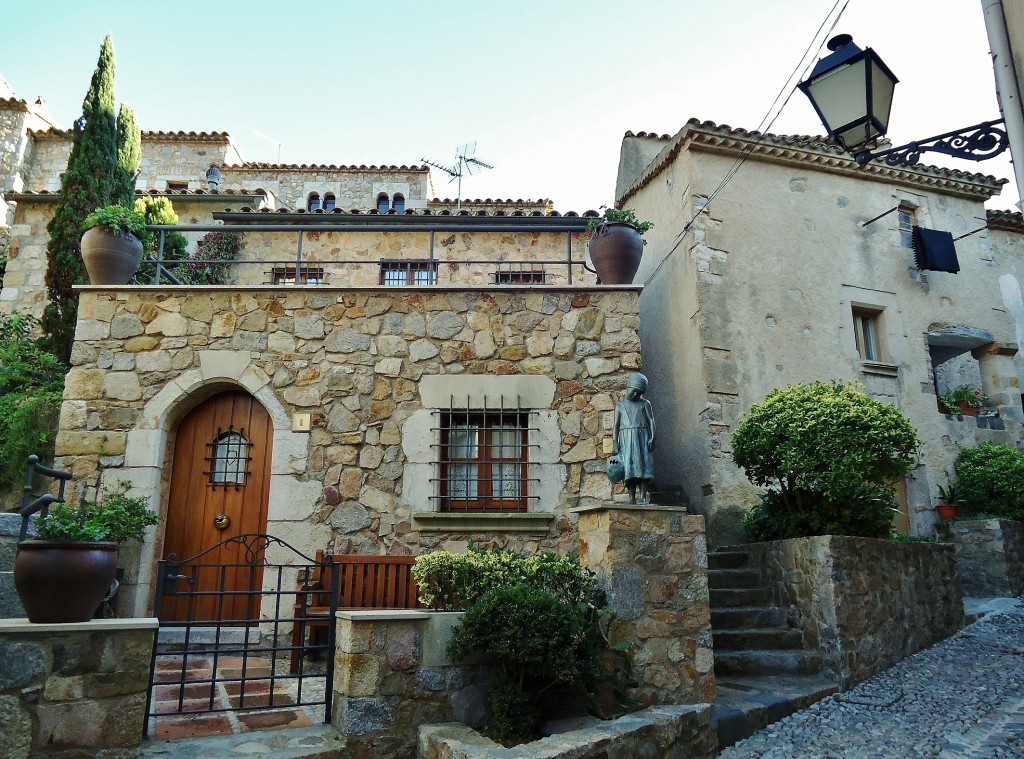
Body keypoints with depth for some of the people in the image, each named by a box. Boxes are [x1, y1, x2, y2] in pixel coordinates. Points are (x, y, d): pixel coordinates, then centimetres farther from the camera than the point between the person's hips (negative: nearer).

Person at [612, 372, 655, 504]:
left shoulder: (645, 404, 14)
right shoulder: (620, 406, 16)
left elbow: (651, 421, 6)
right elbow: (615, 425, 9)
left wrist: (652, 438, -8)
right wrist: (615, 443, -2)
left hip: (642, 437, -1)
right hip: (626, 439, 1)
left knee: (643, 465, -10)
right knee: (629, 467, -7)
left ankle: (643, 497, -12)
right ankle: (632, 498, -9)